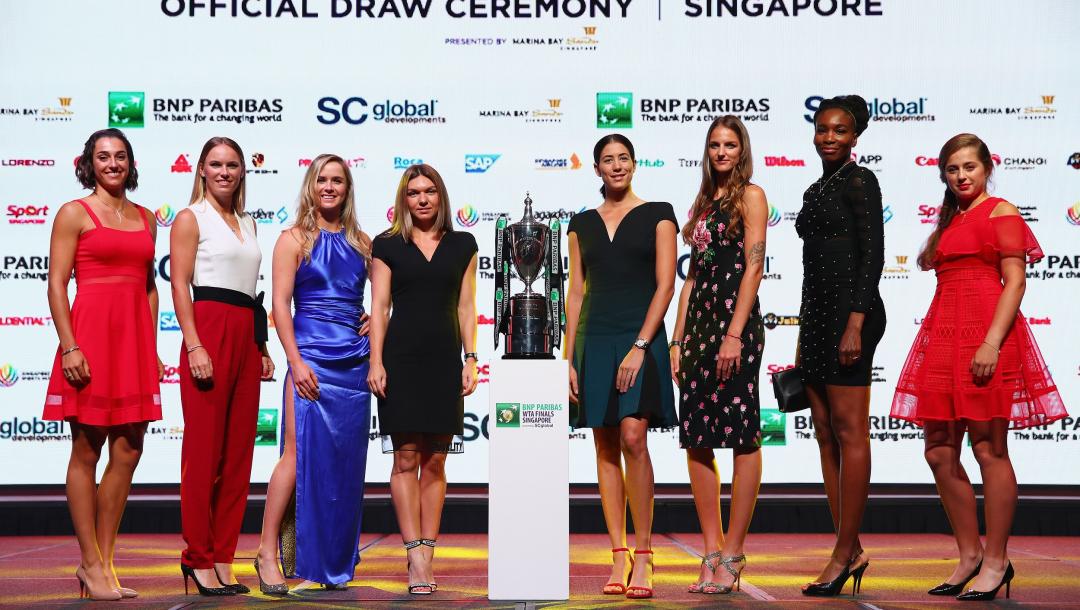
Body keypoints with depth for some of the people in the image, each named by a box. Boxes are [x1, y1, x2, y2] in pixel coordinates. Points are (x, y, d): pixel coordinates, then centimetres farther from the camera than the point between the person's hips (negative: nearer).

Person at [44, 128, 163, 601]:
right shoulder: (74, 213, 1)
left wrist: (152, 348, 12)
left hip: (134, 337, 6)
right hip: (90, 331, -5)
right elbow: (57, 284, -5)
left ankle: (104, 561, 15)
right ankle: (91, 565, 8)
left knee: (127, 454, 5)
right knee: (87, 452, 0)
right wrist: (69, 346, -14)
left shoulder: (145, 218, 16)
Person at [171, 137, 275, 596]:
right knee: (204, 448, -5)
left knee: (239, 449, 5)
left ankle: (223, 557, 11)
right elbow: (179, 285, -7)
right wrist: (194, 346, -16)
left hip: (247, 335, 7)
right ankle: (198, 556, 3)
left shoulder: (246, 222, 20)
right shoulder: (191, 218, 1)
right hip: (210, 329, -7)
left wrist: (262, 347, 15)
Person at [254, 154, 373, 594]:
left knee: (345, 462, 6)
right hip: (313, 361, -4)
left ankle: (334, 560, 15)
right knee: (299, 454, -11)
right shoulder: (294, 239, 1)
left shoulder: (361, 242, 13)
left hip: (355, 363, 5)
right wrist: (296, 362, -14)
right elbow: (280, 304, -5)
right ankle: (267, 552, -1)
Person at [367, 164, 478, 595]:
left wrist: (470, 358, 2)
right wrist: (376, 361, -6)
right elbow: (379, 307, 2)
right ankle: (416, 557, -4)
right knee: (406, 458, -4)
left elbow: (466, 307, 10)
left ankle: (426, 557, 8)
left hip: (444, 360, 2)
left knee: (435, 463, 3)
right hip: (402, 358, -2)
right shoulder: (387, 246, 6)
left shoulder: (462, 245, 11)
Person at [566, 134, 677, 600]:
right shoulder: (582, 224, 13)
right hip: (595, 341, 4)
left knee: (633, 438, -16)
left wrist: (640, 347, -13)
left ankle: (643, 555, -8)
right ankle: (619, 557, 6)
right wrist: (569, 359, 4)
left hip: (641, 338, -4)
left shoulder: (657, 214, 4)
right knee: (606, 447, 2)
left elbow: (665, 284, -4)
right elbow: (576, 292, 11)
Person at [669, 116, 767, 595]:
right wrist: (677, 339, 12)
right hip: (698, 322, 8)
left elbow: (753, 267, -10)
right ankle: (712, 551, 11)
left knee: (741, 436, -4)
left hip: (735, 320, -8)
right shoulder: (704, 202, 19)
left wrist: (735, 335, -18)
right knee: (695, 439, 5)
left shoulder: (750, 196, -1)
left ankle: (731, 555, 0)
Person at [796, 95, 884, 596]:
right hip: (815, 312, 9)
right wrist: (803, 338, 20)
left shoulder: (859, 181, -4)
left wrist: (856, 323, -20)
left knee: (849, 431, -7)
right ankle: (851, 552, 12)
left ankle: (844, 553, -3)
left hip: (850, 312, -9)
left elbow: (872, 255, -12)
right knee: (825, 434, 7)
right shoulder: (816, 190, 20)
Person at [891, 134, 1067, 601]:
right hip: (943, 335, 8)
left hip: (985, 334, -8)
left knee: (989, 448, -5)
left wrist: (992, 343, -19)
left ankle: (996, 561, 4)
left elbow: (1015, 282, -9)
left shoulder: (1000, 212, 0)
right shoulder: (948, 223, 21)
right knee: (939, 452, 6)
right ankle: (969, 554, 17)